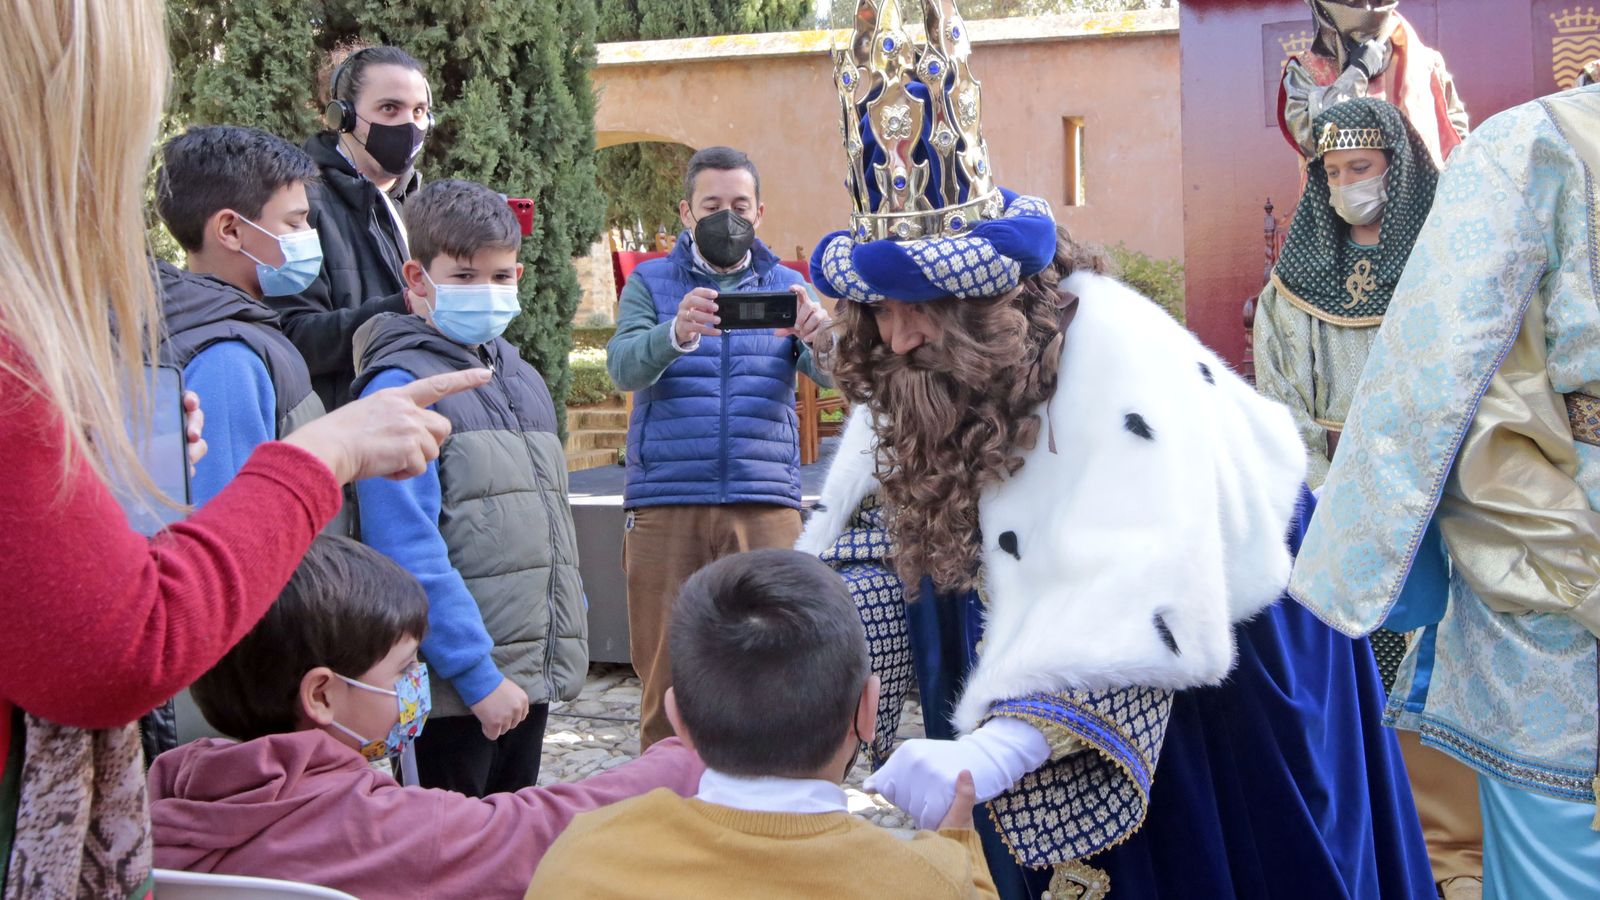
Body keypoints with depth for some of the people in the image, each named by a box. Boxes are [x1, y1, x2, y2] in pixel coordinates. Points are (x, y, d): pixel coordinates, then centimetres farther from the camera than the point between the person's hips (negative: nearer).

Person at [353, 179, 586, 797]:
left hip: (531, 677, 8)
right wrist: (479, 674, -20)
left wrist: (569, 646, 15)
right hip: (451, 686, -8)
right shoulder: (403, 385, -11)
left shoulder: (524, 380, 14)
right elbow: (408, 553, -19)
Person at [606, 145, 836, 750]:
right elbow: (623, 366, -9)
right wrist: (676, 335, -30)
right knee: (665, 676, 1)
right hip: (665, 504, -1)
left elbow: (834, 374, -2)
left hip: (766, 504, 1)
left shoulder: (787, 287, 14)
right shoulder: (651, 283, 10)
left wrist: (824, 342, -26)